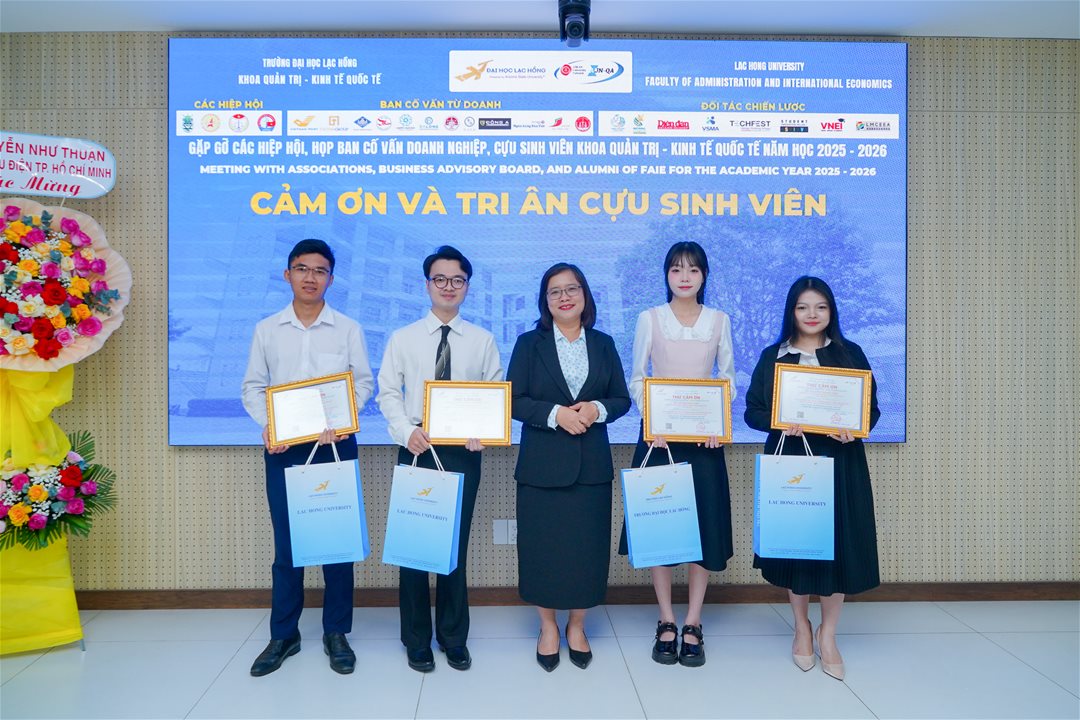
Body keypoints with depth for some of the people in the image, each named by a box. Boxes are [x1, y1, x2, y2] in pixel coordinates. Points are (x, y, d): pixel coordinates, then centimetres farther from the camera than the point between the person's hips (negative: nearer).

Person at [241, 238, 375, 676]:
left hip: (335, 445, -1)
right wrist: (267, 425, -11)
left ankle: (336, 633, 18)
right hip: (283, 447, 1)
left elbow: (364, 382, 0)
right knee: (286, 543, 7)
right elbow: (253, 386, 6)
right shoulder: (267, 330, 7)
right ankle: (284, 635, 20)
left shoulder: (348, 329, 3)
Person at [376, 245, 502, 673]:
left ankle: (454, 638, 26)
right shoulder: (403, 338, 5)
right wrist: (406, 431, -15)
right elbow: (388, 393, 1)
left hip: (464, 451, 0)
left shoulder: (483, 341, 6)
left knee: (456, 544, 9)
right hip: (416, 449, 0)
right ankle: (417, 640, 22)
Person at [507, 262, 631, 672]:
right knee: (543, 546, 5)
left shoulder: (603, 344, 8)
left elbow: (622, 399, 8)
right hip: (543, 464, -2)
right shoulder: (530, 344, 1)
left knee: (588, 546, 7)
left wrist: (597, 409, -13)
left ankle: (577, 626, 26)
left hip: (591, 464, 2)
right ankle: (548, 627, 24)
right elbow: (514, 401, -4)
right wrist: (555, 414, -18)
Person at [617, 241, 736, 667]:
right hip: (658, 434, -1)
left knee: (705, 524, 1)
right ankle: (666, 622, 13)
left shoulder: (719, 321, 7)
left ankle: (693, 624, 12)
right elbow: (636, 378, 3)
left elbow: (729, 378, 9)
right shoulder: (650, 319, 3)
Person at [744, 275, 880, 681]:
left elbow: (872, 408, 5)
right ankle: (801, 627, 26)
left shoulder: (850, 354, 6)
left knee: (838, 543, 2)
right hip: (790, 461, 0)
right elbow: (753, 411, 2)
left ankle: (828, 633, 21)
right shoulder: (773, 356, 4)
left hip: (840, 462, 0)